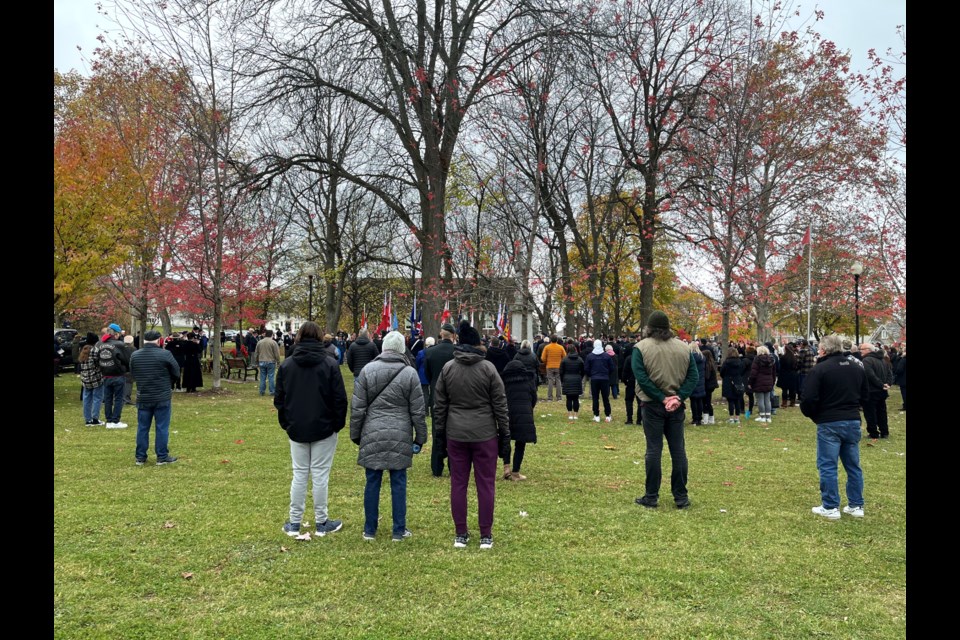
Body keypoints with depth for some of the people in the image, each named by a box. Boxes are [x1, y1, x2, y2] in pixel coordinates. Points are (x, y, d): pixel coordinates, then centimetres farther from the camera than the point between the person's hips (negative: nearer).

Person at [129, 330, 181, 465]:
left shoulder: (134, 355, 0)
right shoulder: (165, 354, -13)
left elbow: (133, 374, 9)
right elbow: (177, 373, -4)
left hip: (143, 398, 4)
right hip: (162, 398, -4)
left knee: (142, 427, 12)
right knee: (162, 428, 4)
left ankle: (140, 457, 18)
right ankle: (162, 457, 9)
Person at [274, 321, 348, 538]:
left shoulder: (287, 364, 1)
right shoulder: (329, 364, -9)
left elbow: (279, 398, 5)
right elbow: (340, 398, -9)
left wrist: (286, 423, 15)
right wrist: (338, 423, 3)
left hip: (296, 429, 3)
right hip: (324, 429, -3)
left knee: (299, 474, 10)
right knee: (320, 475, 4)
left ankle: (294, 523, 16)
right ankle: (322, 523, 12)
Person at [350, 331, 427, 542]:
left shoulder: (367, 370, -1)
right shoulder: (409, 373, -3)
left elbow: (357, 407, 1)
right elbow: (417, 411, -1)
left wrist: (356, 435, 11)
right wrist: (420, 437, 9)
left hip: (372, 436, 1)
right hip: (400, 437, -1)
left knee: (372, 482, 9)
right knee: (398, 483, 7)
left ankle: (369, 530, 20)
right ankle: (399, 531, 15)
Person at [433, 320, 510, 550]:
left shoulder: (448, 368, 1)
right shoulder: (487, 367, -7)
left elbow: (440, 404, 5)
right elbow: (500, 403, -4)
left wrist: (440, 431, 14)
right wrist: (505, 433, 4)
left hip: (456, 434, 2)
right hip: (484, 433, -2)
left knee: (458, 484, 10)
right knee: (486, 484, 6)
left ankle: (461, 534, 17)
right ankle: (486, 536, 12)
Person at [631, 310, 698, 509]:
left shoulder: (641, 347, -6)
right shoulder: (684, 348, 5)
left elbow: (641, 378, -15)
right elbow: (693, 376, 0)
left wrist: (662, 398, -13)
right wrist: (679, 397, -8)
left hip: (652, 405, -3)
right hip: (676, 406, 3)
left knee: (654, 450, 2)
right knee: (678, 449, 9)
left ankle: (651, 497, 7)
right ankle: (681, 497, 14)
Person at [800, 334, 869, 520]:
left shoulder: (819, 369, -12)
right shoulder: (858, 368, 8)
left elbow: (808, 399, -16)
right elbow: (865, 397, 15)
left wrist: (812, 415, 3)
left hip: (829, 423, -6)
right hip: (853, 422, 6)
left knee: (827, 466, 2)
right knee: (853, 465, 14)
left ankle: (830, 508, 5)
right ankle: (856, 506, 21)